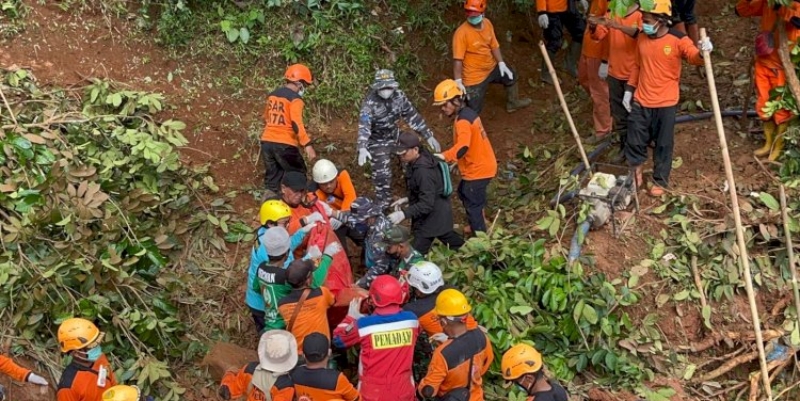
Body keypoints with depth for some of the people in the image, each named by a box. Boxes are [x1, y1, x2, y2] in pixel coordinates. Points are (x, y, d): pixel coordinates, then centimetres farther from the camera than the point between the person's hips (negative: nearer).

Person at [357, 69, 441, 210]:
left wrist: (429, 136, -6)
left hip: (395, 136, 5)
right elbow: (364, 125, -38)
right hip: (378, 142, -5)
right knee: (382, 175, -5)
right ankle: (382, 206, 16)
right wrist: (362, 148, -55)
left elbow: (412, 115, -6)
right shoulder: (370, 102, -29)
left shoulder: (398, 95, -15)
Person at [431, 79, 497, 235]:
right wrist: (456, 160, 19)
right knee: (464, 194, 29)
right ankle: (478, 227, 43)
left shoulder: (463, 120, -25)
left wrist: (444, 156, -52)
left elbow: (462, 146, -42)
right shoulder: (467, 113, 6)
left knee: (473, 206, -2)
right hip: (481, 165, 11)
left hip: (477, 169, -11)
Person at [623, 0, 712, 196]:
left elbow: (694, 57, -29)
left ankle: (660, 181, 23)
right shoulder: (642, 39, 2)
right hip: (641, 101, 4)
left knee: (663, 145, 9)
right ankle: (635, 172, 34)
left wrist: (702, 52, -51)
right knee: (635, 141, 12)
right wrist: (629, 89, 11)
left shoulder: (678, 40, -13)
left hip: (666, 103, -4)